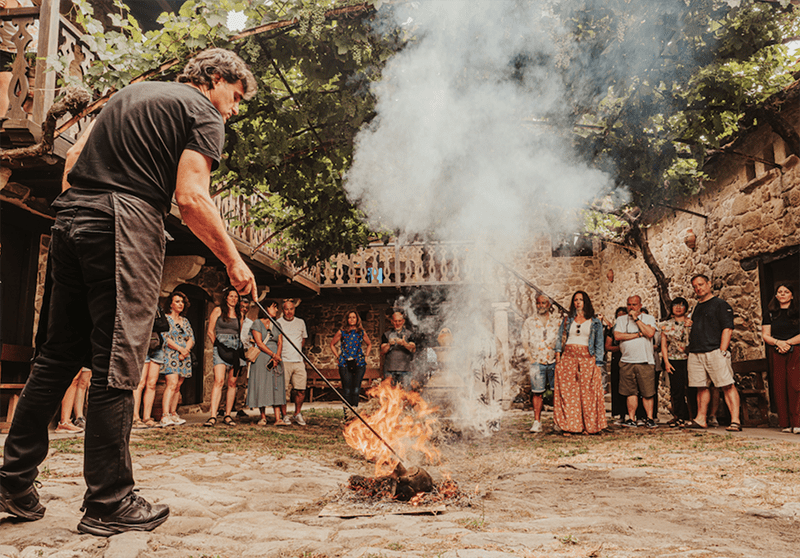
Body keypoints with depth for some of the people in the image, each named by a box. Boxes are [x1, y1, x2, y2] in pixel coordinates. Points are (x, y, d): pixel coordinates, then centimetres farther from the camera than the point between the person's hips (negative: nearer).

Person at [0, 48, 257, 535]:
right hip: (126, 226, -8)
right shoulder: (203, 114, 2)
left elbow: (76, 154, 22)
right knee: (117, 364, -6)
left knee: (58, 355, 13)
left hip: (70, 220, 8)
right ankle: (109, 504, 1)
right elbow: (191, 197, -11)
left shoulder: (134, 91, 26)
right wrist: (234, 261, -5)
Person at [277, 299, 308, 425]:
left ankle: (298, 414, 18)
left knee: (301, 390, 2)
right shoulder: (278, 323, 1)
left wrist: (297, 351, 12)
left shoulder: (300, 322, 13)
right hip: (283, 361, -3)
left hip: (298, 361, 3)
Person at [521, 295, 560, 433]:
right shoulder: (528, 322, 9)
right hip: (537, 362, 0)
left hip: (554, 361, 0)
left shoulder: (557, 321, 9)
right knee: (537, 393, -1)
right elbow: (525, 342, 8)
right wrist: (530, 358, -2)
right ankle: (537, 422, 3)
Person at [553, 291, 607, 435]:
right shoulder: (567, 319, 15)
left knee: (587, 392, -5)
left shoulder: (595, 321, 10)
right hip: (568, 357, 1)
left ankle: (588, 426, 3)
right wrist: (558, 353, -2)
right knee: (567, 391, -5)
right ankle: (569, 426, -2)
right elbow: (559, 337, 13)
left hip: (587, 358, -1)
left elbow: (599, 344, 8)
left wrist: (598, 364, -1)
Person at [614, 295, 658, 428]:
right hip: (627, 361, 1)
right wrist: (638, 334, -6)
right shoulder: (621, 319, 13)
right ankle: (631, 419, 7)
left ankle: (650, 419, 9)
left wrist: (636, 319, -6)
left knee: (647, 393, -1)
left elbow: (650, 333, -10)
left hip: (645, 361, -1)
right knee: (631, 392, 2)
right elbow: (617, 336, -3)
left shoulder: (649, 318, 9)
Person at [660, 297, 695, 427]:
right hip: (673, 360, 1)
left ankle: (693, 416, 2)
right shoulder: (666, 325, 12)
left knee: (691, 389, -6)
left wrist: (689, 326, -9)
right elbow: (664, 345, 9)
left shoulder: (691, 322, 7)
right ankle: (680, 417, 8)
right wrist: (666, 362, 2)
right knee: (677, 390, 1)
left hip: (689, 359, -1)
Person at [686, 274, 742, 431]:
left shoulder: (720, 304, 1)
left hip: (714, 352, -7)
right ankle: (701, 420, 12)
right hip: (695, 353, 7)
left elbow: (727, 329, -7)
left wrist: (722, 352, -15)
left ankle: (735, 421, -11)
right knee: (701, 387, 8)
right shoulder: (697, 308, 22)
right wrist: (689, 348, 16)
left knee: (727, 386, -9)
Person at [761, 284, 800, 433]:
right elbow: (765, 335, 10)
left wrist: (787, 343, -12)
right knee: (779, 388, -2)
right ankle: (785, 423, 3)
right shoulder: (770, 313, 15)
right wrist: (778, 342, -8)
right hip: (777, 354, 2)